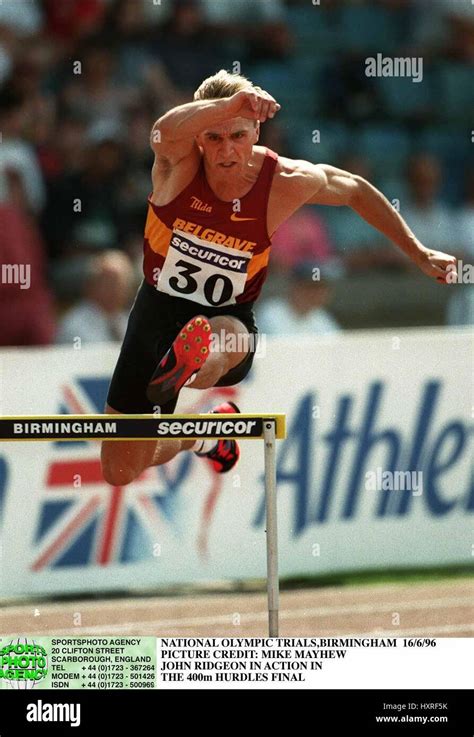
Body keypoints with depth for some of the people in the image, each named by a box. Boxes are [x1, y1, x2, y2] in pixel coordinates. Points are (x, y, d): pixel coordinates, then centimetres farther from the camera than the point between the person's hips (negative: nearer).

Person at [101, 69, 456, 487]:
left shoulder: (285, 182, -14)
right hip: (158, 311, 1)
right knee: (120, 473, 8)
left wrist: (420, 255, 13)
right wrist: (229, 105, -63)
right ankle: (206, 434, 37)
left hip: (228, 318, -1)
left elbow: (356, 192, 7)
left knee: (223, 340, -41)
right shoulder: (179, 160, -17)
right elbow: (164, 131, -44)